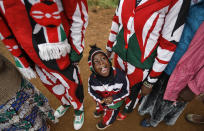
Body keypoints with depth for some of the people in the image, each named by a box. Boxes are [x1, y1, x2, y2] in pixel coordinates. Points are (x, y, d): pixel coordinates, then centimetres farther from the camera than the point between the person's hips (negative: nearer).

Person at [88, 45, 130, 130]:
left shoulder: (120, 75, -38)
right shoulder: (92, 79, -32)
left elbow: (126, 91, -21)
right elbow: (91, 91, -10)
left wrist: (114, 98, -29)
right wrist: (100, 99, -23)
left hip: (115, 101, -1)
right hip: (101, 100, 2)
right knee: (100, 105, 37)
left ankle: (106, 122, 65)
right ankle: (100, 110, 75)